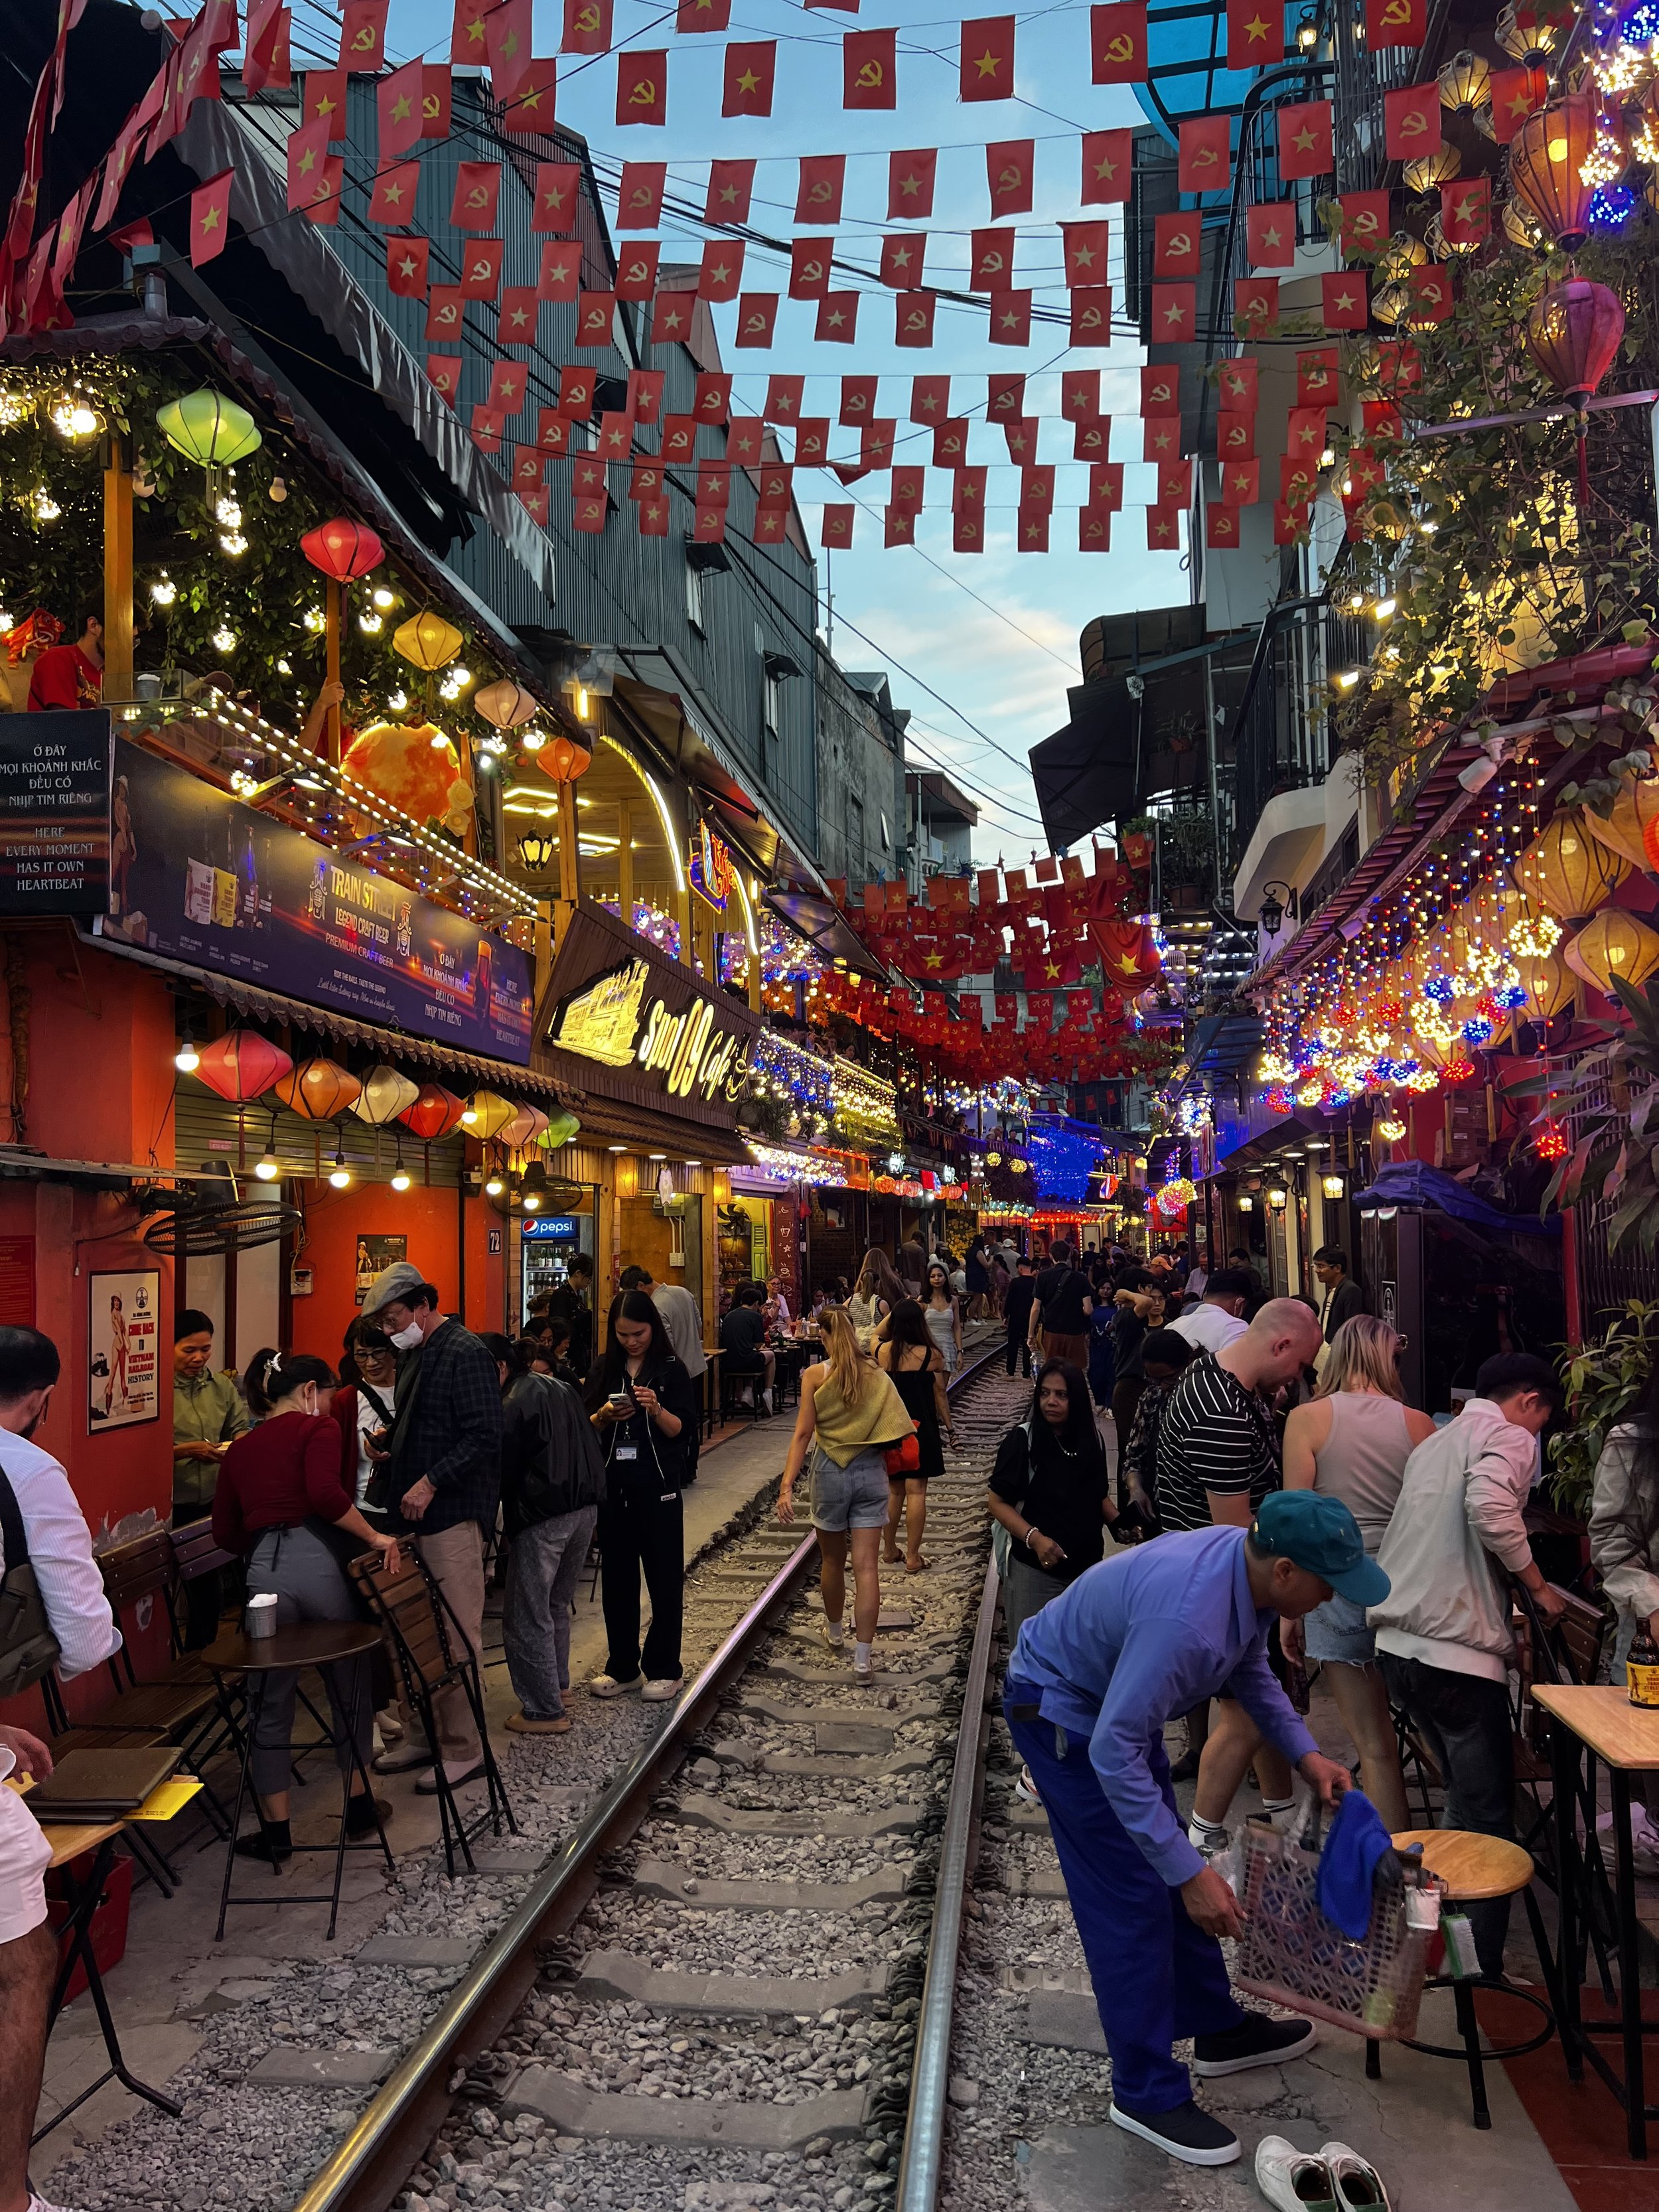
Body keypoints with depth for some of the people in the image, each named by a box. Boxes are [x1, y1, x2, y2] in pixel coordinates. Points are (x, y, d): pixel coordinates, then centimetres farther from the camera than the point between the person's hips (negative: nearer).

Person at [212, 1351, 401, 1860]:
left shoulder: (240, 1448, 19)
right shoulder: (316, 1428, 1)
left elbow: (225, 1532, 18)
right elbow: (325, 1494, -16)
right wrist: (374, 1537, -9)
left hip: (264, 1572, 4)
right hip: (318, 1563, -4)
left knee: (272, 1703, 13)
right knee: (349, 1685, 15)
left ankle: (276, 1829, 18)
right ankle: (359, 1803, 26)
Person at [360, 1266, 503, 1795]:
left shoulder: (464, 1353, -12)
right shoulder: (414, 1355, 17)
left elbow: (483, 1436, -19)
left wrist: (431, 1482, -22)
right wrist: (389, 1464, 11)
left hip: (451, 1515, -9)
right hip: (411, 1516, 9)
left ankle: (463, 1750, 7)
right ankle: (419, 1736, 25)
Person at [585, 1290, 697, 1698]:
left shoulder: (671, 1370, -2)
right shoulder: (603, 1369, 7)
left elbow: (681, 1430, -6)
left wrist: (656, 1409, -24)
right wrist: (605, 1416, -13)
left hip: (658, 1488, -3)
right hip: (612, 1485, 3)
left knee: (664, 1580, 2)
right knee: (616, 1579, 10)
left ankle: (664, 1671, 13)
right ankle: (622, 1667, 22)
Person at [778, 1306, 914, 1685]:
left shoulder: (815, 1375, -7)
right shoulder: (876, 1375, -1)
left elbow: (804, 1432, -12)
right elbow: (894, 1429, -2)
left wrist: (787, 1486, -14)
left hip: (830, 1470, -1)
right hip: (871, 1470, 1)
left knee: (832, 1560, 19)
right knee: (866, 1566, 0)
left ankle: (835, 1631, 41)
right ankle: (863, 1658, -3)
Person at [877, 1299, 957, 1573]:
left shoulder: (882, 1352, -5)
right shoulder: (931, 1355, -12)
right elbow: (940, 1395, -5)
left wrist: (895, 1313, 18)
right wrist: (949, 1428, 6)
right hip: (921, 1428, -4)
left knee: (894, 1490, 17)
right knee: (916, 1492, 0)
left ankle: (890, 1550, 25)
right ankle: (912, 1558, 3)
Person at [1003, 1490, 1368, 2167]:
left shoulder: (1249, 1569, -13)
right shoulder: (1186, 1619, -40)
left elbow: (1250, 1671, 10)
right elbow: (1114, 1753, -36)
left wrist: (1305, 1753, 1)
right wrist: (1190, 1873, -32)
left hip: (1116, 1700, 9)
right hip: (1062, 1714, -9)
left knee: (1172, 1866, 19)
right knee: (1131, 1897, -4)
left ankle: (1218, 2029, 36)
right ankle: (1145, 2092, 11)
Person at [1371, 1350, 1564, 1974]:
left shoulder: (1435, 1442, 22)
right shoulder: (1509, 1437, -5)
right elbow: (1488, 1507, -25)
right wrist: (1538, 1586, -11)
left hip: (1398, 1642, 8)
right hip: (1458, 1652, -8)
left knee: (1464, 1798, 23)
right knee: (1488, 1818, 2)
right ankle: (1481, 1967, 5)